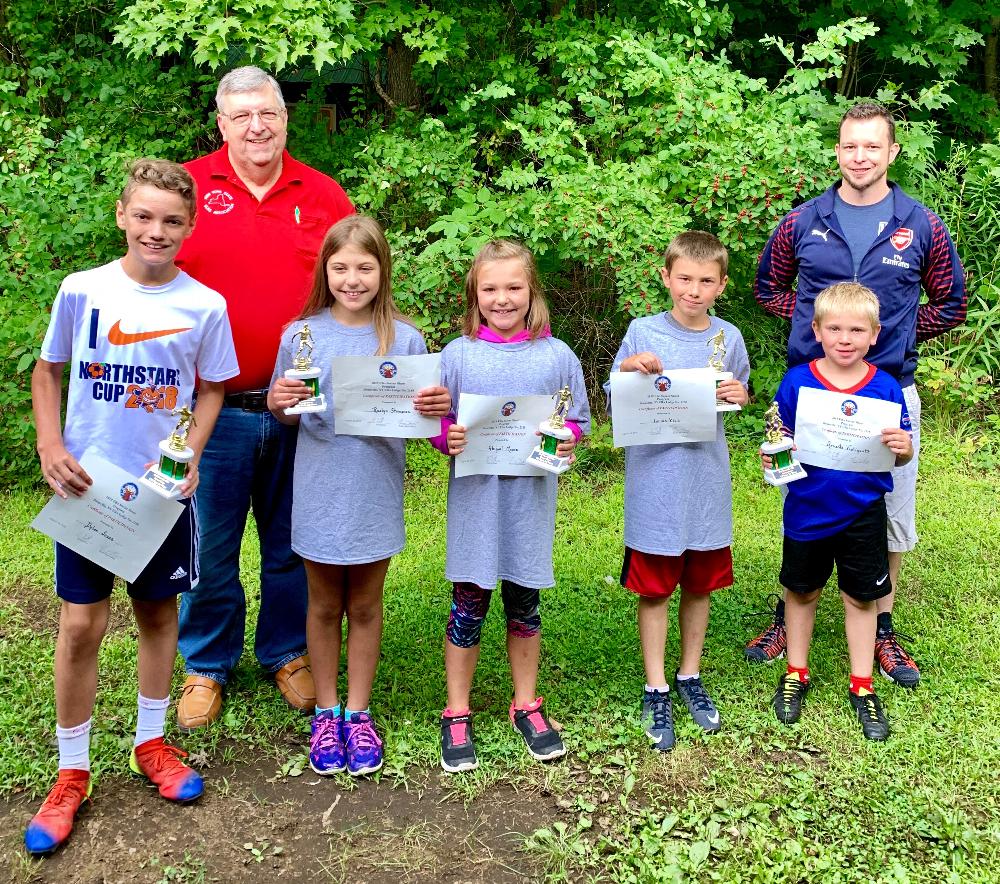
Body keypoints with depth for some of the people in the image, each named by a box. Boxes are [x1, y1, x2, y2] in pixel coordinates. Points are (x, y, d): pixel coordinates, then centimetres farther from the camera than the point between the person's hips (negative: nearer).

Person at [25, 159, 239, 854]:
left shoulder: (205, 306, -5)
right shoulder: (81, 290, -5)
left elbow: (211, 390, 5)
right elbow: (47, 371, 7)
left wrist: (190, 456, -10)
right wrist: (50, 444, -7)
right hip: (87, 483, 0)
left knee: (159, 612, 13)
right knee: (81, 625, 1)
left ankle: (151, 742, 32)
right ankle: (71, 773, 16)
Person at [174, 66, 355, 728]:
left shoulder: (325, 196, 5)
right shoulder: (187, 189, 0)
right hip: (212, 407, -1)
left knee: (293, 542, 14)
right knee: (209, 545, 9)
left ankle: (287, 653, 33)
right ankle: (207, 666, 28)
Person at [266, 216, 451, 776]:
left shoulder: (404, 339, -6)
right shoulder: (301, 335, -5)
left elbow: (421, 414, 0)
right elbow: (285, 415, 4)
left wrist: (438, 407, -22)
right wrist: (278, 402, -18)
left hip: (376, 494, 0)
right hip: (320, 493, 0)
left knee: (365, 606, 14)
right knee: (325, 606, 15)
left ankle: (358, 713, 30)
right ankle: (326, 713, 31)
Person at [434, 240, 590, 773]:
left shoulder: (557, 356, 1)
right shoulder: (457, 354, -2)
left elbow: (578, 419, 9)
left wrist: (567, 439, -12)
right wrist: (449, 437, -18)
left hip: (531, 501, 1)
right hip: (475, 499, -1)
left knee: (524, 606, 14)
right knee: (468, 608, 5)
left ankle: (526, 706, 32)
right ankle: (457, 715, 21)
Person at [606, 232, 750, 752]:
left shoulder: (728, 338, 2)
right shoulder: (643, 333, -6)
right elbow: (613, 402, -1)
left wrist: (739, 395, -8)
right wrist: (628, 370, -21)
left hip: (706, 480, 3)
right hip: (654, 480, -3)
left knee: (700, 585, 14)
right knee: (654, 589, 5)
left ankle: (690, 676, 32)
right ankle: (656, 689, 19)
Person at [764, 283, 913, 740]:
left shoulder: (885, 388, -7)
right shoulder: (796, 382, -9)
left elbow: (902, 455, 0)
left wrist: (903, 447, -23)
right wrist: (771, 457, -23)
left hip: (863, 513, 0)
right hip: (807, 509, 0)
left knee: (860, 598, 11)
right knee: (801, 592, 15)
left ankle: (862, 687, 28)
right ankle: (796, 675, 34)